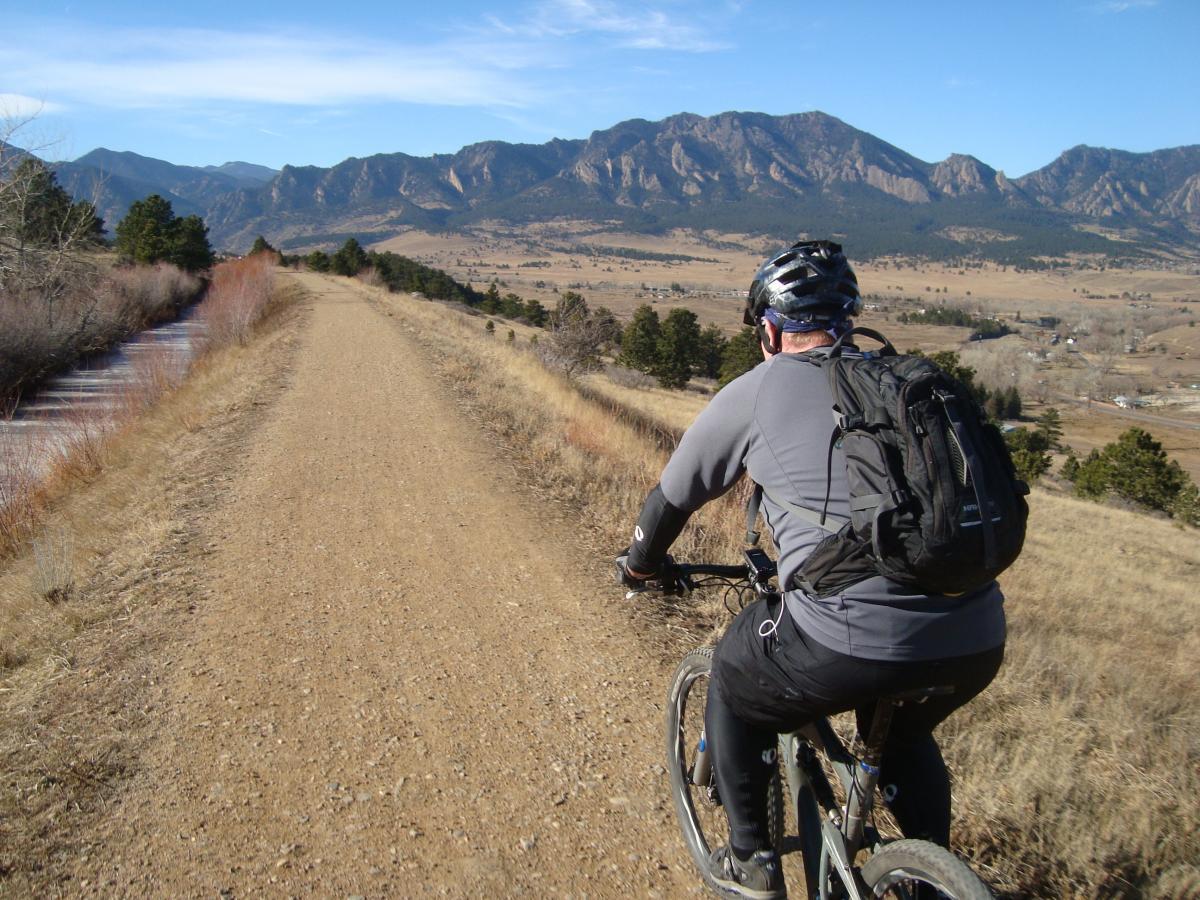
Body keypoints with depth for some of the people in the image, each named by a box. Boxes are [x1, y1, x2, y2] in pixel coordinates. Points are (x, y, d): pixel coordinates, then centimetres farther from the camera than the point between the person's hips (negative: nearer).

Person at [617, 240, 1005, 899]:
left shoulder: (753, 392, 6)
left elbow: (672, 498, 18)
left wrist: (640, 563, 39)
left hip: (852, 645, -5)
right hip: (977, 642, 6)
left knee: (733, 681, 27)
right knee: (902, 733, 38)